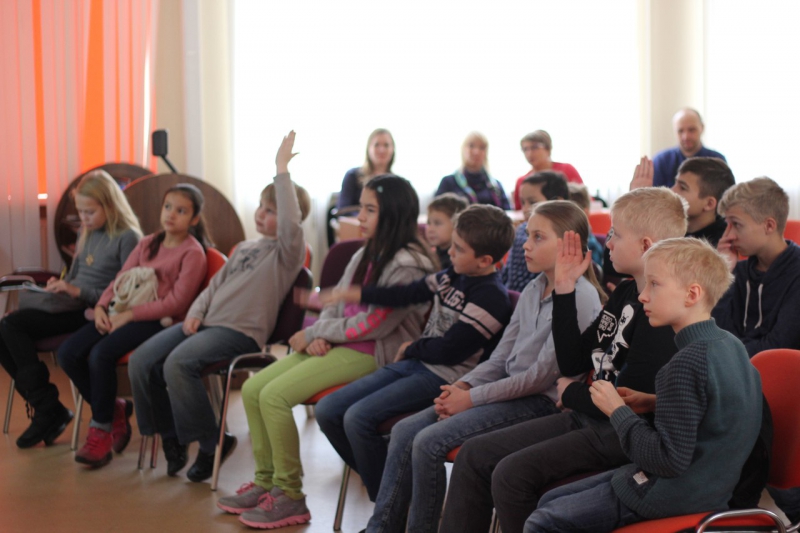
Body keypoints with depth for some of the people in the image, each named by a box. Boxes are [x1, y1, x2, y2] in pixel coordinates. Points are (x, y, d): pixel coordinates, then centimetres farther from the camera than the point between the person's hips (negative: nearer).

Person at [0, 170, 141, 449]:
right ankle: (46, 408, -11)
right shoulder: (86, 233, 19)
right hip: (69, 305, 8)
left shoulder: (127, 238, -6)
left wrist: (78, 291, -18)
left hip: (93, 311, -8)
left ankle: (49, 410, -15)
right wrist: (60, 284, 4)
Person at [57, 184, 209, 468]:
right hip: (126, 314, 7)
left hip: (161, 321, -7)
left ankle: (100, 432, -13)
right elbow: (121, 279, 16)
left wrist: (129, 315, -16)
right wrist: (101, 306, -3)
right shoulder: (148, 244, 19)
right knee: (68, 353, -11)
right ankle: (114, 408, 7)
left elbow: (177, 302, -13)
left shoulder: (192, 253, -4)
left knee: (101, 354, -29)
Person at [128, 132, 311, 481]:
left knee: (177, 363, -31)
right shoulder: (244, 248, 23)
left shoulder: (287, 252, -2)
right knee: (141, 361, -8)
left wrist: (281, 171, -23)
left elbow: (291, 224, -24)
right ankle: (170, 435, 8)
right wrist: (195, 312, 5)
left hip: (241, 331, -8)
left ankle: (210, 443, -14)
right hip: (207, 322, 8)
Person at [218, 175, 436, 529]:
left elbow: (372, 325, -19)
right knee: (252, 389, -1)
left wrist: (312, 333, -10)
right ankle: (265, 482, 7)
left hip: (372, 354, -9)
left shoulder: (408, 266, -14)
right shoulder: (365, 256, 13)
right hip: (336, 345, 9)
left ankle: (290, 498, -11)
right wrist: (319, 336, -7)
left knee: (274, 396, -21)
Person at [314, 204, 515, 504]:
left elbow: (450, 350, -19)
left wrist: (411, 349, -2)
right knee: (327, 411, 0)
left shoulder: (492, 297, -17)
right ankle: (378, 480, 10)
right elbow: (411, 294, 21)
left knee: (358, 417, -25)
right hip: (415, 365, 9)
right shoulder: (453, 277, 9)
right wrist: (360, 295, 18)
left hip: (444, 378, -9)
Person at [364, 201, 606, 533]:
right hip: (510, 390, 9)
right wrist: (463, 386, -5)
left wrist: (473, 398, -15)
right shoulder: (534, 289, 11)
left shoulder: (580, 296, -15)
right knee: (405, 431, -3)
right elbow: (501, 357, 13)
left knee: (429, 442, -20)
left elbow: (542, 375, -17)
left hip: (541, 401, -9)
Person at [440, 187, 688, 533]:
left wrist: (572, 393, -3)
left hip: (621, 435, -10)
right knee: (474, 455, 4)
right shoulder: (625, 293, 11)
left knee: (512, 473, -24)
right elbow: (573, 363, 12)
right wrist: (564, 288, 5)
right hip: (586, 417, 10)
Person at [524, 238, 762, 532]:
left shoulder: (685, 364, -26)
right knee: (549, 501, 17)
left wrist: (618, 411, -17)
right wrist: (655, 403, 7)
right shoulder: (730, 343, 3)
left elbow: (670, 460, -27)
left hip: (671, 495, -10)